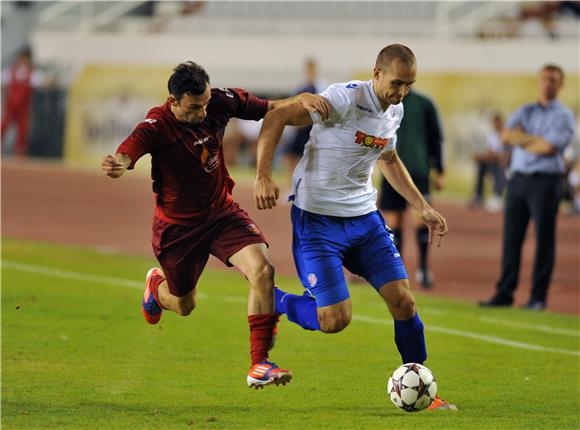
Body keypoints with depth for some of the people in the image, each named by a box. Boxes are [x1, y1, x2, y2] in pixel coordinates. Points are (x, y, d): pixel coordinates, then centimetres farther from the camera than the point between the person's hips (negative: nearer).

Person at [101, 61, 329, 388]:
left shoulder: (220, 102, -14)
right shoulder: (158, 125, -26)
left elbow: (269, 109, -1)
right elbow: (127, 154, -43)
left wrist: (300, 100, -21)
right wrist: (117, 165, -68)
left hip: (222, 213, 3)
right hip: (178, 225, -3)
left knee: (262, 270, -23)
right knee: (184, 306, 16)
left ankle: (259, 364, -16)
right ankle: (156, 285, 56)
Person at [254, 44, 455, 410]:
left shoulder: (395, 111, 5)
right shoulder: (344, 99, -20)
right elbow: (277, 117, -20)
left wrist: (423, 207, 20)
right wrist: (264, 176, -30)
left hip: (365, 216, 7)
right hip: (318, 219, -7)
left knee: (403, 300, -4)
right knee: (335, 320, -11)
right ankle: (269, 301, 17)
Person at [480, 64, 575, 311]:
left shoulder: (563, 116, 0)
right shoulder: (526, 111, 17)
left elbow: (549, 147, -14)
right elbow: (506, 135, 2)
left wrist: (520, 140, -1)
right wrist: (535, 140, -10)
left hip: (545, 181, -5)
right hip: (518, 178, 5)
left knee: (544, 240, -3)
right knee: (511, 237, 4)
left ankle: (538, 297, 0)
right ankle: (504, 293, 7)